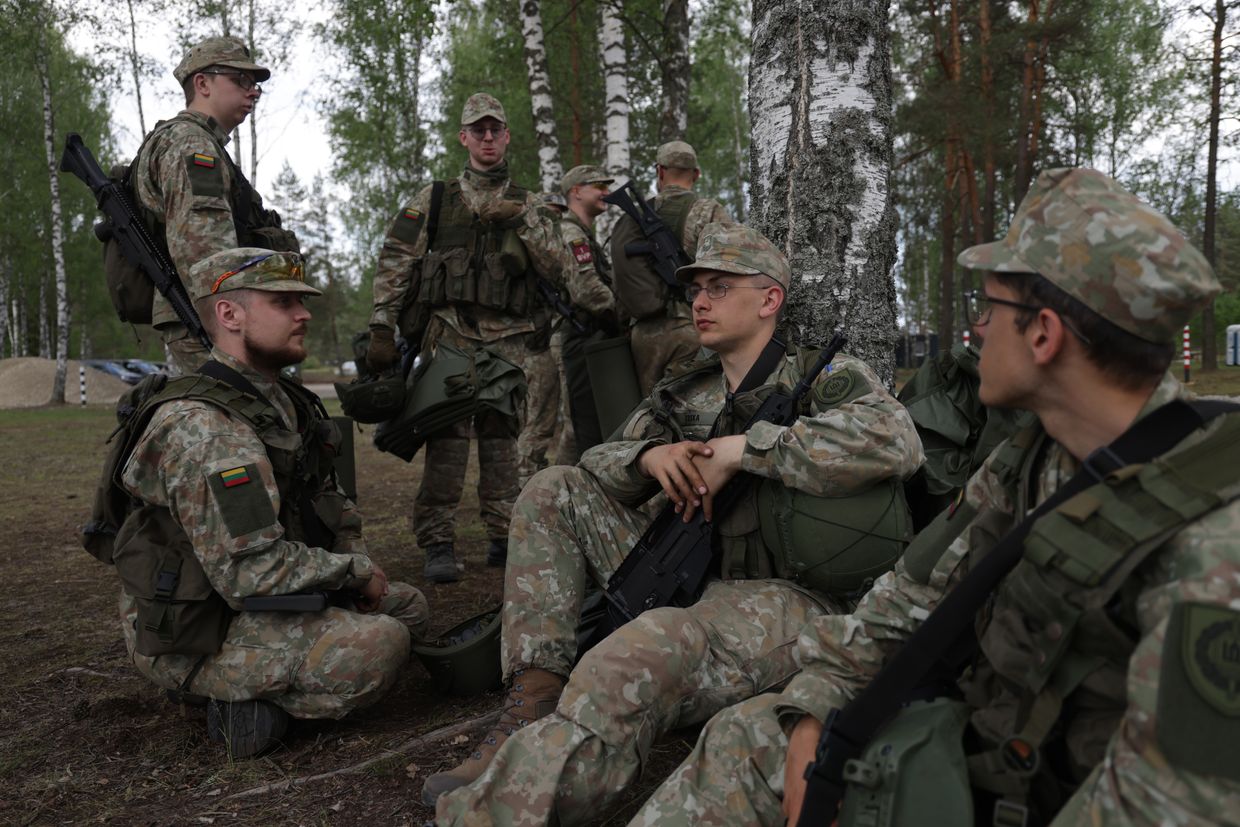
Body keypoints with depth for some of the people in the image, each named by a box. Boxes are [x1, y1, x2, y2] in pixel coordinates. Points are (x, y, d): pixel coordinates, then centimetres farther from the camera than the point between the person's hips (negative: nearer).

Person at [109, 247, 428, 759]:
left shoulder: (282, 402, 7)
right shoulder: (201, 427, -25)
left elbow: (329, 503, 19)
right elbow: (253, 572, -30)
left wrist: (360, 566, 1)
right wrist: (355, 571, -15)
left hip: (262, 599, 10)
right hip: (196, 633, -10)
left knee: (407, 607, 10)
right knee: (380, 646, -27)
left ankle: (260, 687, 6)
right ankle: (247, 701, -7)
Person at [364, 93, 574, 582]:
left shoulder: (527, 206, 15)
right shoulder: (433, 200, 10)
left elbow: (559, 270, 3)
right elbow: (393, 265, 5)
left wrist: (522, 221, -8)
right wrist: (381, 329, -3)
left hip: (512, 341, 2)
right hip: (451, 335, -2)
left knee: (504, 439, 4)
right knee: (447, 437, -10)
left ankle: (504, 537, 15)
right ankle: (437, 543, -3)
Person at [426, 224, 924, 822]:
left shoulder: (825, 377, -1)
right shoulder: (688, 395, 16)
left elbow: (895, 441, -23)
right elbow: (600, 463, 15)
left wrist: (740, 448, -21)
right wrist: (649, 455, -10)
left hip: (785, 597, -7)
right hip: (692, 580, 7)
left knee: (650, 649, -38)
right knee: (554, 492, 0)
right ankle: (532, 708, -12)